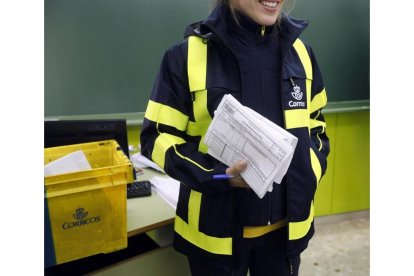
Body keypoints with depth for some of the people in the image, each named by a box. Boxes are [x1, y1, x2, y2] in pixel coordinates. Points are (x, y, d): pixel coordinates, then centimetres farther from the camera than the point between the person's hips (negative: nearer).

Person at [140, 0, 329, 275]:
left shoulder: (300, 51, 2)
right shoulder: (188, 55, -12)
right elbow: (158, 137, -8)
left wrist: (309, 173, -3)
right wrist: (218, 175, -21)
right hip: (217, 228, -3)